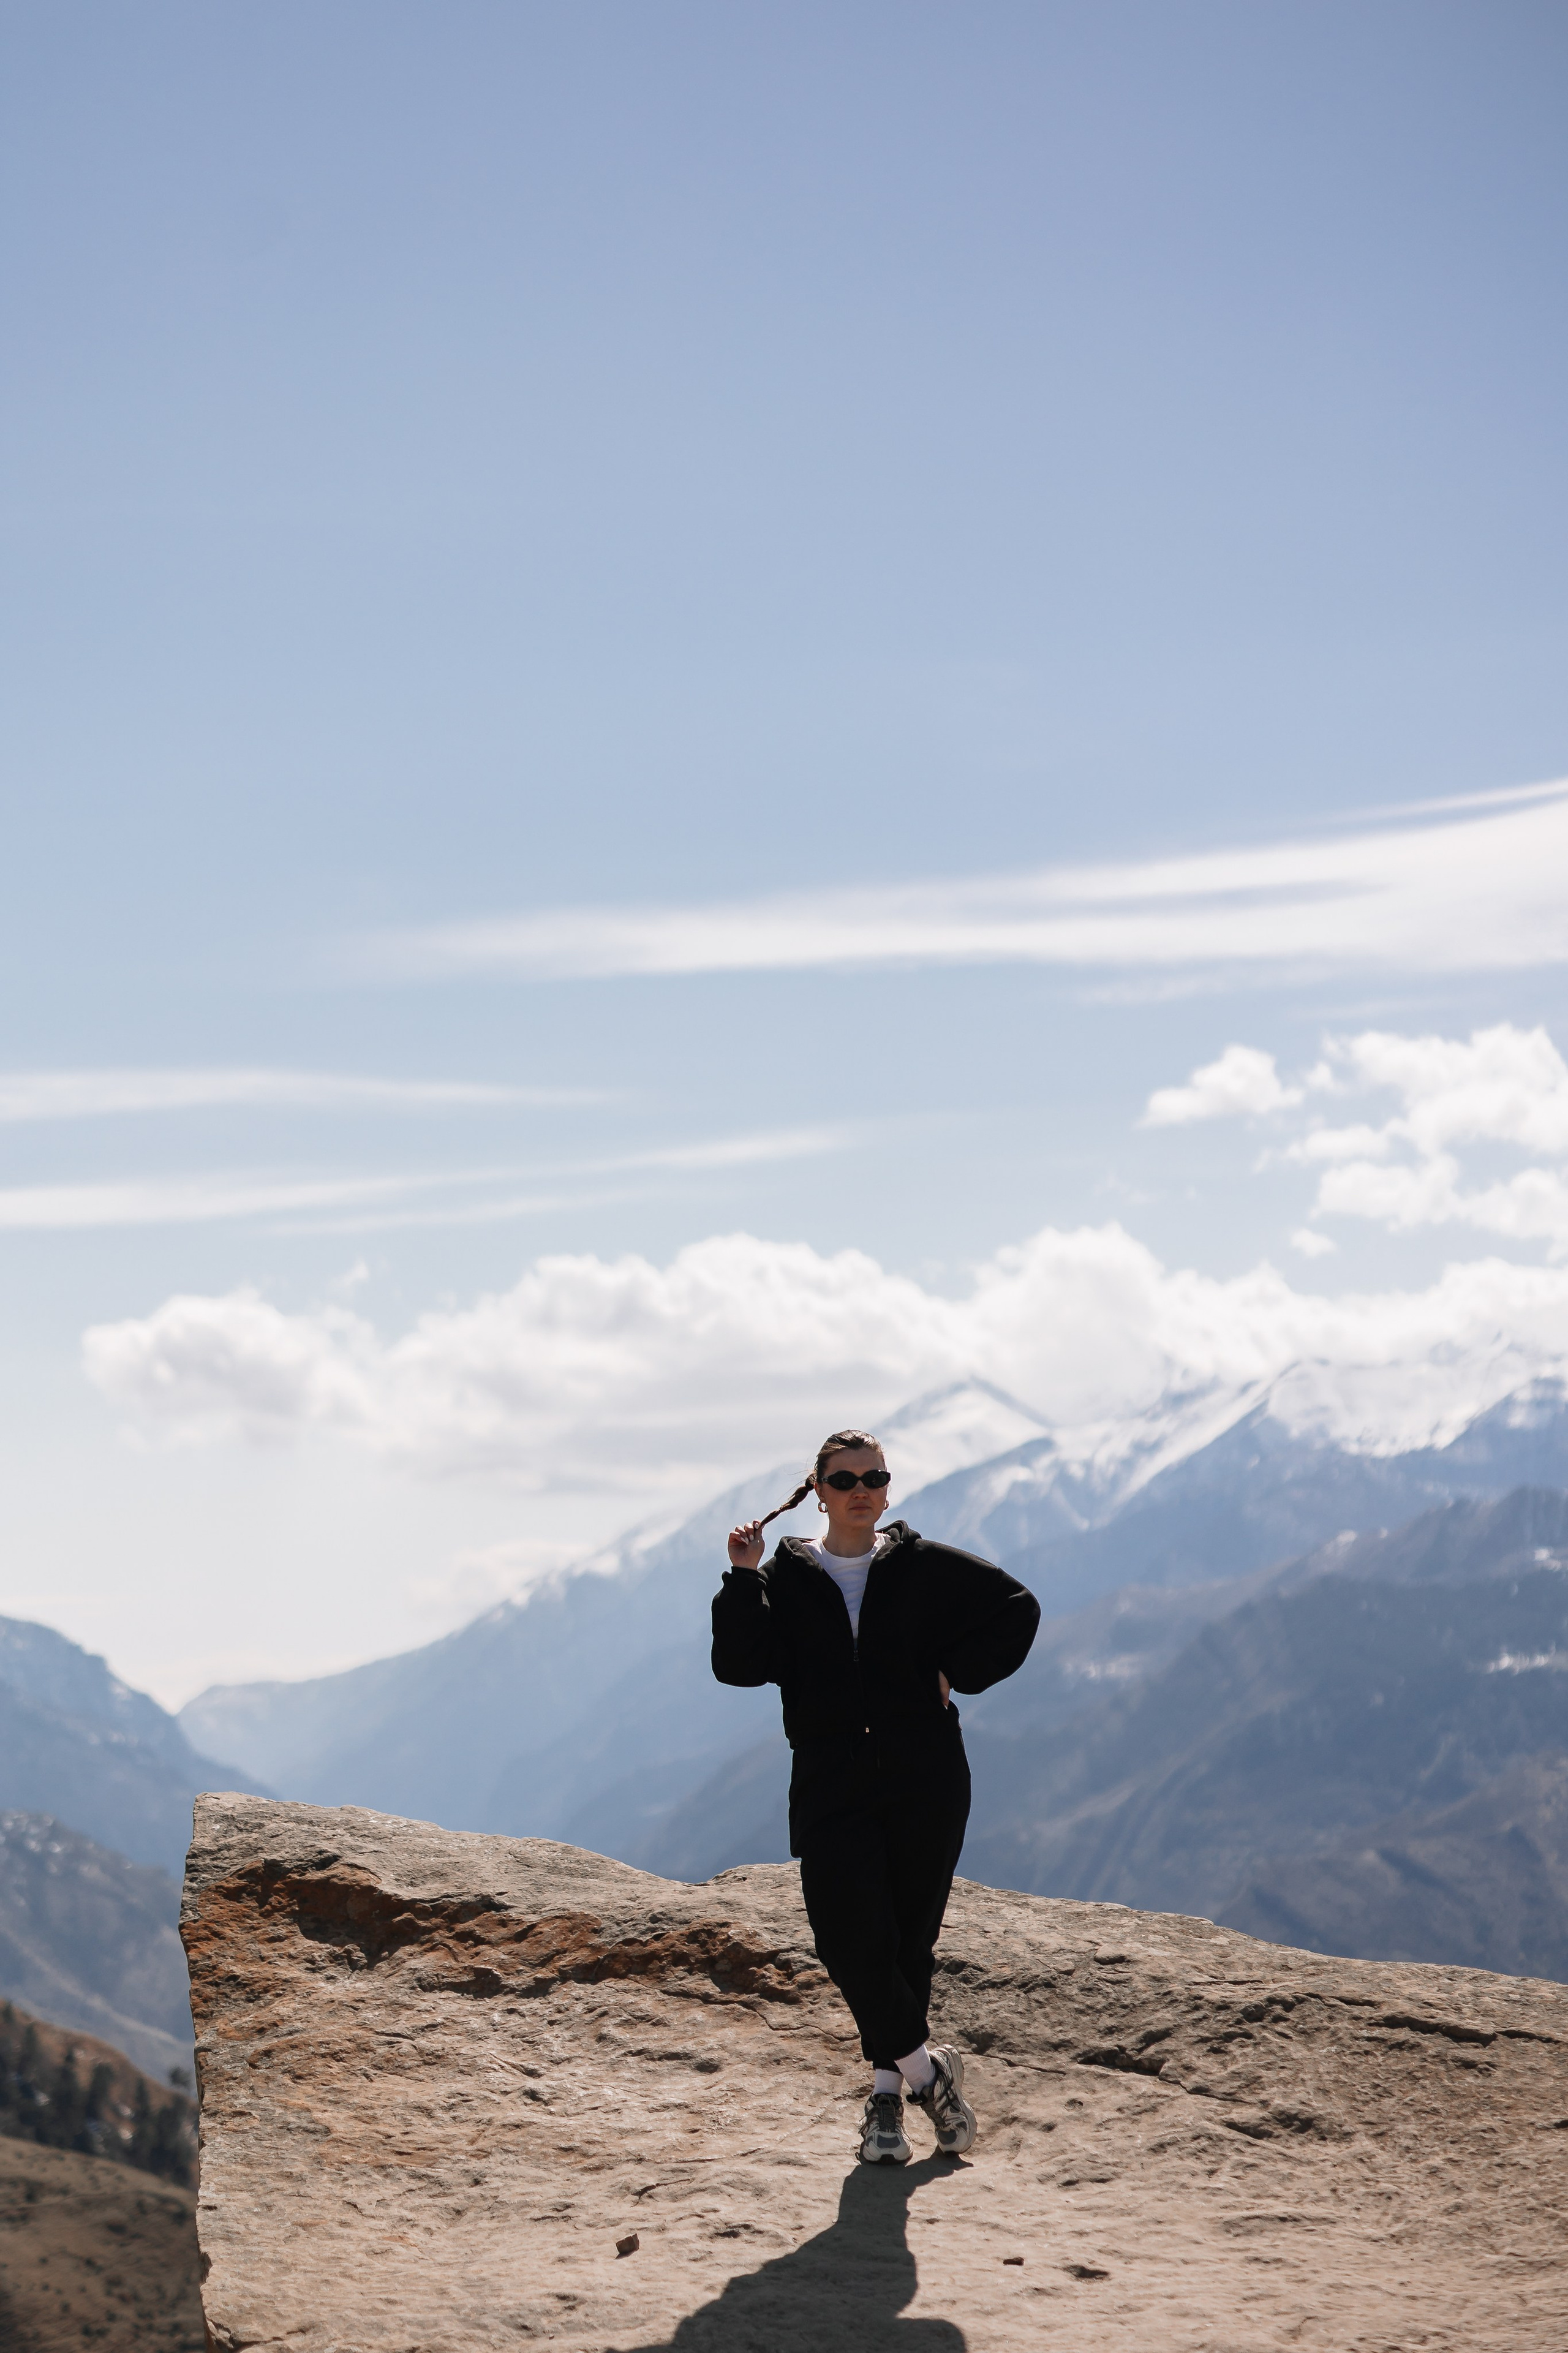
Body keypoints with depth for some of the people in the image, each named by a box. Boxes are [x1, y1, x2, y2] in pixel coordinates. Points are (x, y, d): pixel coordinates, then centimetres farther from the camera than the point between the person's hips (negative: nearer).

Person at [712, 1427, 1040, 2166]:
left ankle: (889, 2091, 19)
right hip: (830, 1785, 0)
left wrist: (955, 1674, 3)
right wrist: (743, 1580, -12)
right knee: (850, 1937, -15)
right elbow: (739, 1664, -5)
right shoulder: (785, 1578, 6)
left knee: (910, 1937, 4)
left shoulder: (926, 1568, 6)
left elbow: (1017, 1609, 13)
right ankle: (925, 2065, 2)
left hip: (924, 1779, 0)